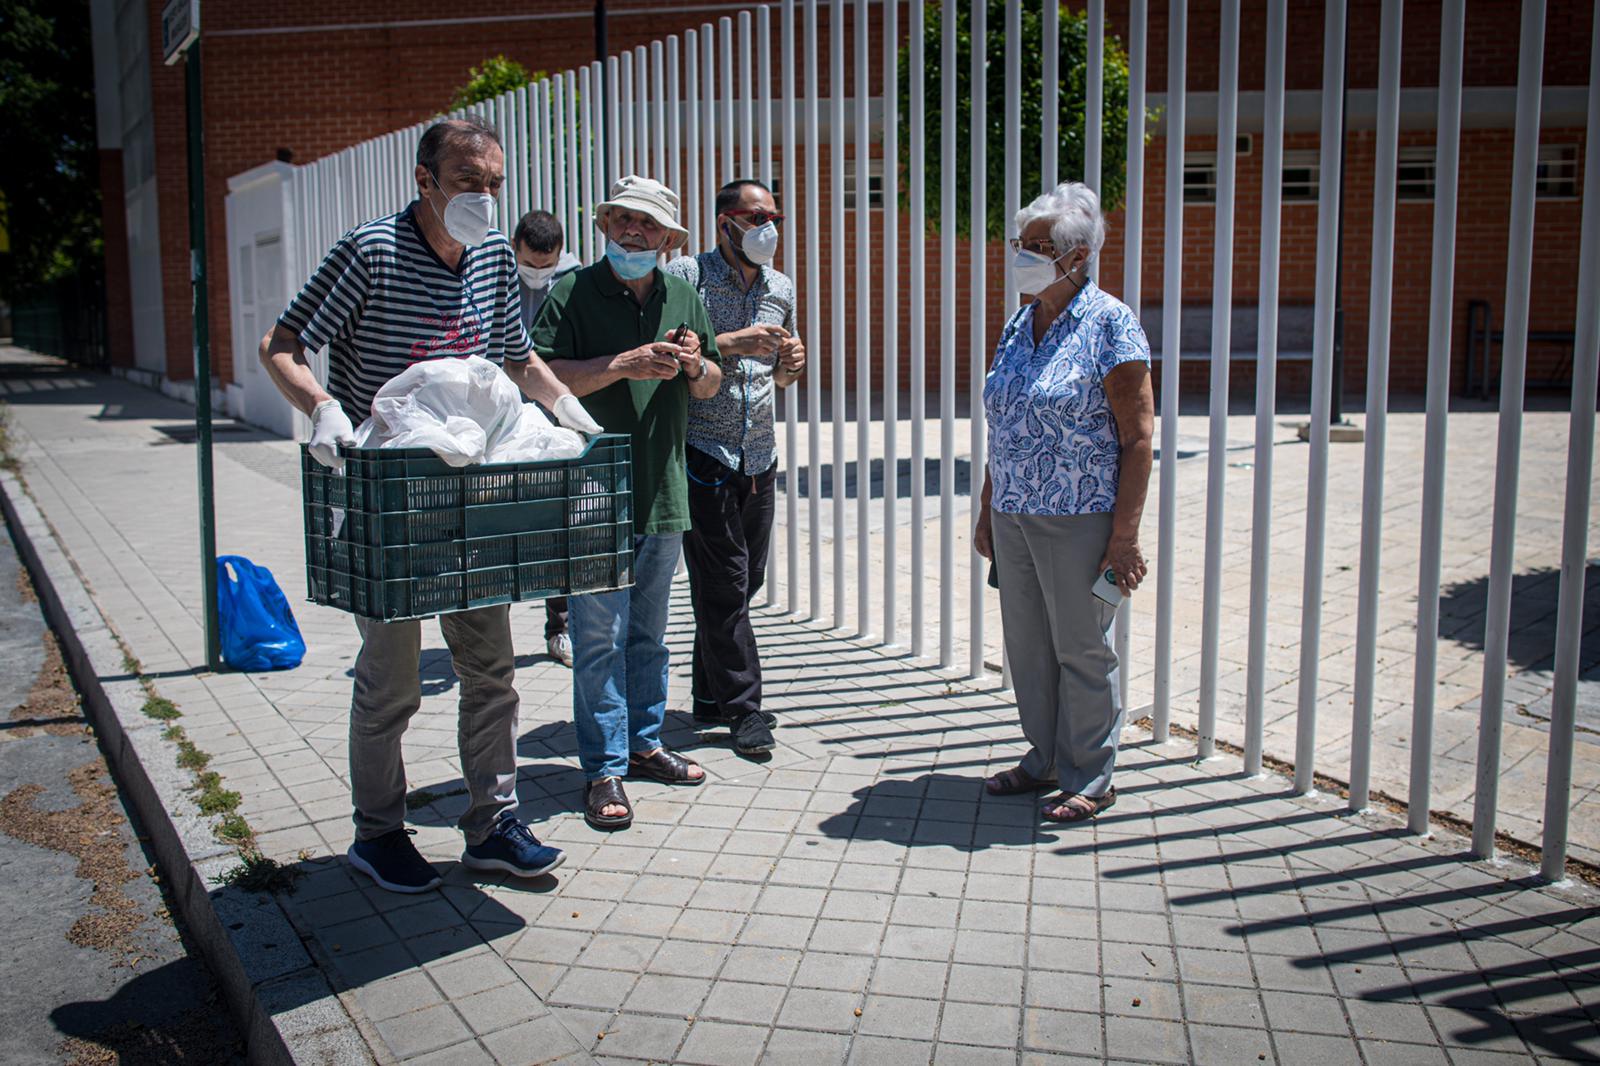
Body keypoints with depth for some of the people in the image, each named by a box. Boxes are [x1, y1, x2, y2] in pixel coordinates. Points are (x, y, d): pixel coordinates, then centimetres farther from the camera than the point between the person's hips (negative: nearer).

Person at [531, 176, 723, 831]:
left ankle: (643, 742, 29)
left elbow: (710, 388, 19)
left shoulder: (684, 298, 13)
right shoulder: (570, 294, -3)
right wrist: (622, 365, -21)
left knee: (649, 630, 16)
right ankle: (604, 769, 6)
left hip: (664, 497, 6)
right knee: (599, 635, -3)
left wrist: (695, 365, -4)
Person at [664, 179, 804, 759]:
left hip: (759, 458, 6)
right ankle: (742, 706, 5)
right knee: (723, 583, -4)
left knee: (746, 579, 10)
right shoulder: (685, 275, -5)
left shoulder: (782, 288, 13)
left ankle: (711, 694, 24)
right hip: (703, 453, -6)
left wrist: (790, 365, 1)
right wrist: (729, 344, -20)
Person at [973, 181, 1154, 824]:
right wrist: (988, 510, 16)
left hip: (1079, 520, -7)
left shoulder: (1109, 324, -10)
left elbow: (1138, 437, -13)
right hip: (1015, 517, 7)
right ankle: (1045, 758, 31)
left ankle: (1091, 777, 20)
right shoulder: (1018, 326, 11)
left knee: (1082, 649, 4)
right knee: (1027, 646, 14)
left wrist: (1124, 535, -17)